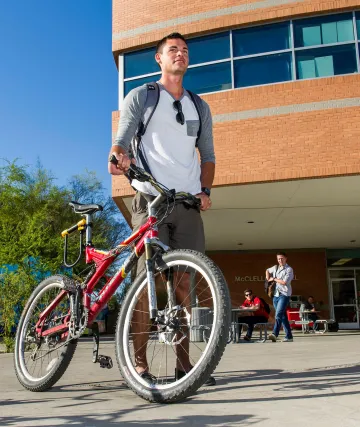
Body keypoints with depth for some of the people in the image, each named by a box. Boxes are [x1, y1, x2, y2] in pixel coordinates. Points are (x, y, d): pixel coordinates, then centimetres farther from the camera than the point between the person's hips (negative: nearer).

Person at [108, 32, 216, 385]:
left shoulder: (199, 107, 23)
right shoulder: (141, 97, 11)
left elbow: (207, 155, 21)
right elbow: (122, 139, -1)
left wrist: (204, 190, 4)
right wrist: (118, 157, -25)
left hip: (188, 204, 4)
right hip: (151, 200, -3)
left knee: (182, 281, 4)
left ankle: (183, 362, 11)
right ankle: (139, 364, -1)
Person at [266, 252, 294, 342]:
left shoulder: (289, 269, -3)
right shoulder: (275, 268, 16)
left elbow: (284, 282, -14)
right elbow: (267, 271, 35)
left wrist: (274, 279, -3)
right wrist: (268, 279, 16)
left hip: (284, 294, -7)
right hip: (275, 294, 7)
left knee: (278, 314, -22)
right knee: (283, 316, 9)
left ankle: (274, 334, -34)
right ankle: (289, 336, 14)